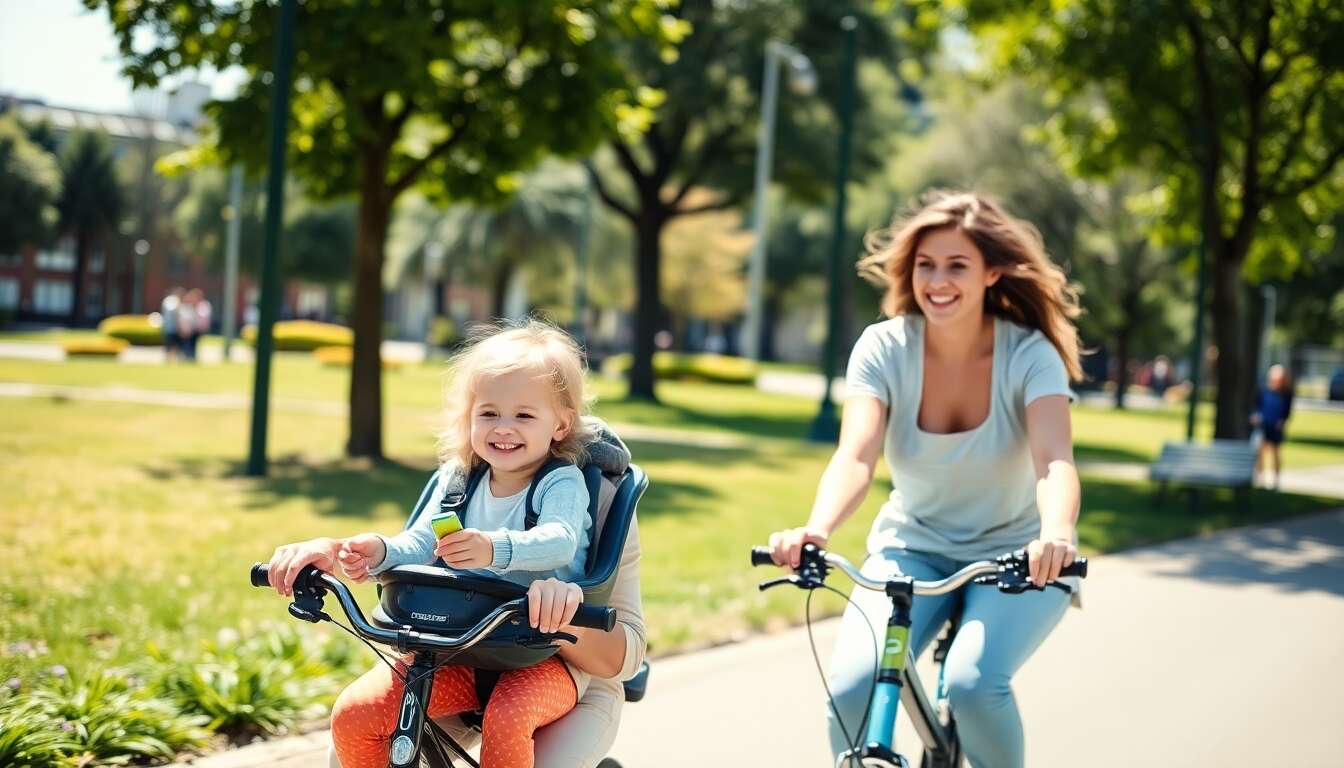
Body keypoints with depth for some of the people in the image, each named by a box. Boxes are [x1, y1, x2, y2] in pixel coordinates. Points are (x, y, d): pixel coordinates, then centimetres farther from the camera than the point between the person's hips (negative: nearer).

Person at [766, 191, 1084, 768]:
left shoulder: (1030, 354, -15)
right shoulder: (884, 347, -12)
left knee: (972, 683, -30)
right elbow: (855, 456, -25)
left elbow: (1054, 460, -30)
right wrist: (815, 531, -46)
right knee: (850, 687, -23)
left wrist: (1057, 535, -53)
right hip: (913, 548, 2)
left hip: (1017, 558, -2)